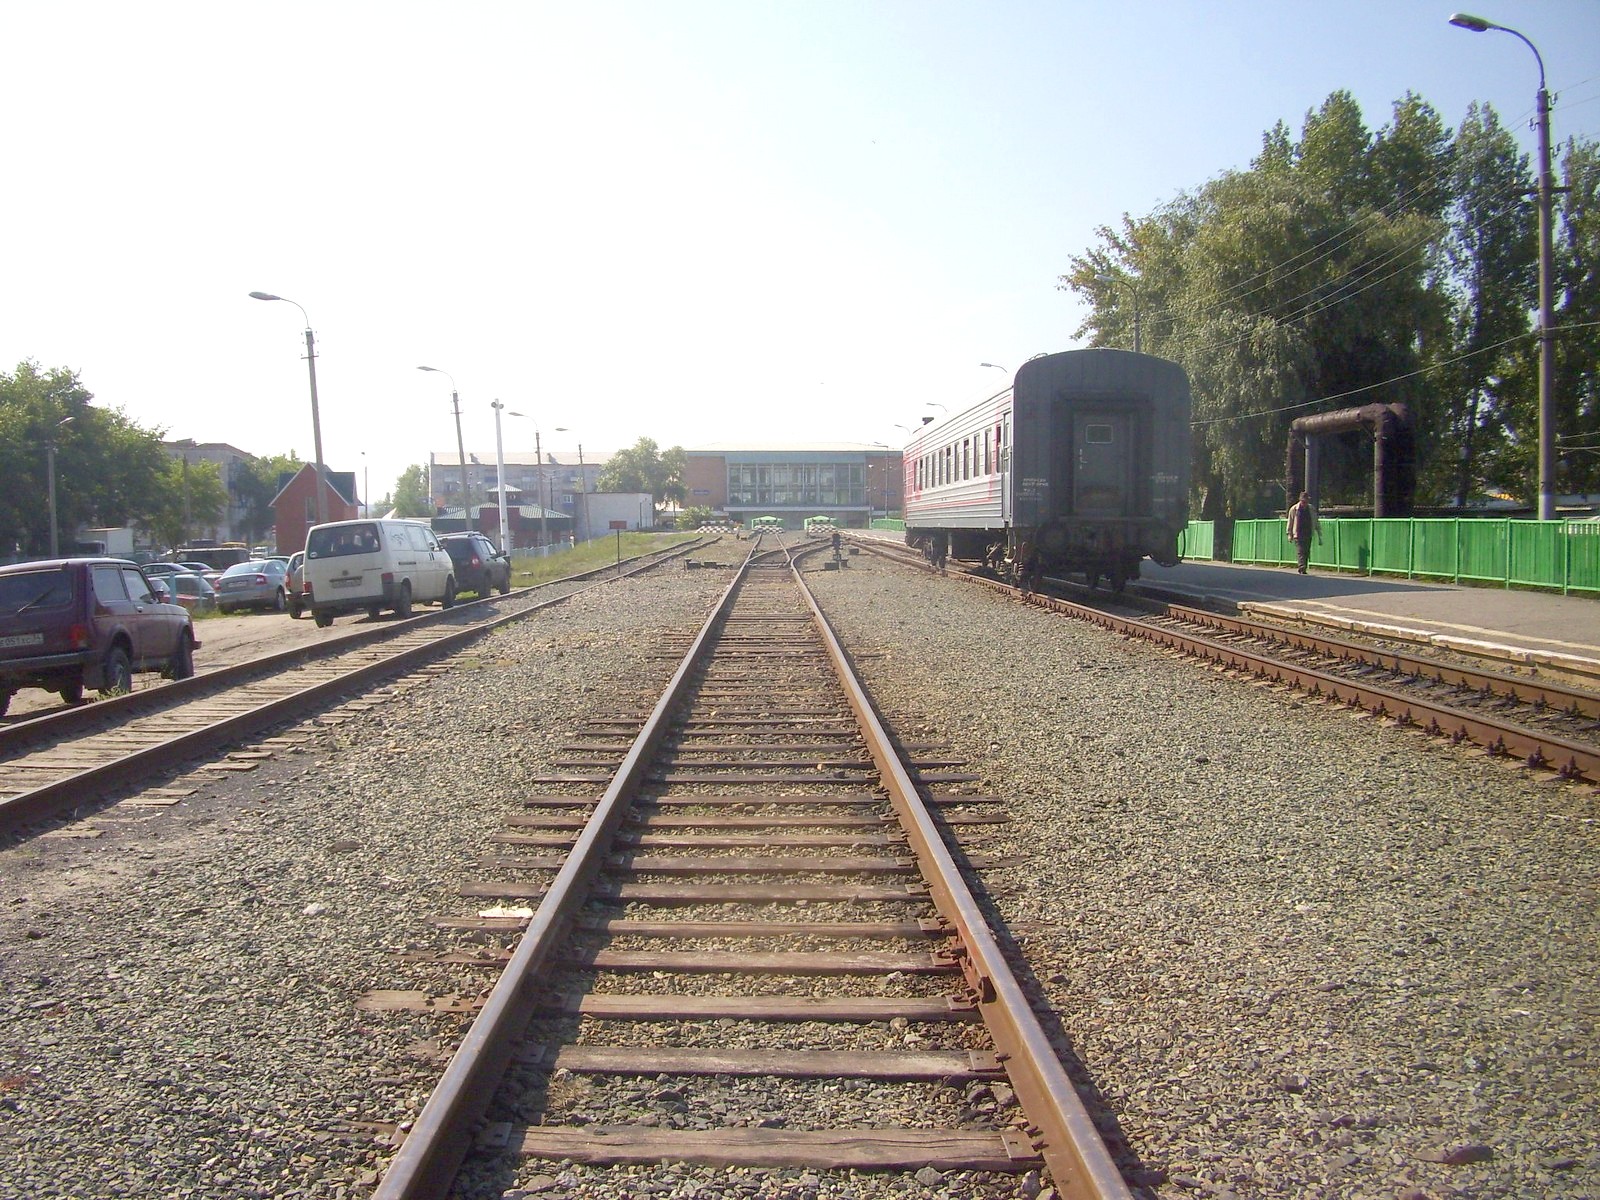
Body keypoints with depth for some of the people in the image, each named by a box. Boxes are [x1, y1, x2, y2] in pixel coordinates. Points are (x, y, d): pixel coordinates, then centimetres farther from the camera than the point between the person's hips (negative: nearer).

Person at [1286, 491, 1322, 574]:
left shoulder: (1312, 509, 5)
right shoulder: (1294, 509, -1)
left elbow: (1316, 523, 11)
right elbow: (1290, 523, 7)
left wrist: (1319, 536, 10)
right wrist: (1290, 534, 5)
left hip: (1308, 535, 3)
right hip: (1298, 535, -3)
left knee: (1306, 553, 5)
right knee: (1300, 552, -14)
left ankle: (1302, 569, 14)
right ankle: (1302, 569, -23)